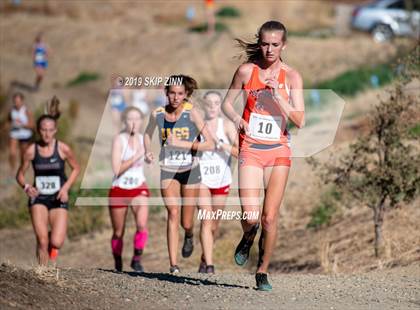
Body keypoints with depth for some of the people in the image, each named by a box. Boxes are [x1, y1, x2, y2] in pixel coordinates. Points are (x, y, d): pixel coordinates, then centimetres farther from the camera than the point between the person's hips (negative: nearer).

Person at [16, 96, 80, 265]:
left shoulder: (63, 149, -8)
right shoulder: (31, 150, -6)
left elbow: (76, 168, 6)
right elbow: (20, 174, 4)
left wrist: (66, 187, -8)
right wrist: (26, 187, -17)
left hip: (58, 199, 0)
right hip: (38, 199, 0)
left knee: (56, 243, -11)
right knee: (42, 242, -12)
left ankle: (52, 242, 28)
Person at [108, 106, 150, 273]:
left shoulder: (142, 139, 3)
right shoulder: (119, 139, -13)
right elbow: (117, 170, -22)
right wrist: (135, 157, -27)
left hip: (139, 189, 3)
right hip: (119, 190, -3)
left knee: (142, 225, -22)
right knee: (118, 233, 8)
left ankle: (136, 259, -8)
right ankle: (118, 266, 29)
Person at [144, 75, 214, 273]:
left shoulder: (191, 113, -16)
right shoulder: (157, 114, -7)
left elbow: (210, 145, -20)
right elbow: (148, 134, 16)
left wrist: (182, 144, -27)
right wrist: (148, 152, -3)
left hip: (190, 171, -1)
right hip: (168, 171, 1)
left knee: (186, 223, 7)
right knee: (173, 213, -19)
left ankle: (189, 236, 46)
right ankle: (173, 264, -19)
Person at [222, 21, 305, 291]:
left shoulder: (291, 76, -1)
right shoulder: (247, 71, 0)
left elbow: (300, 121, -6)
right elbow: (227, 103, 11)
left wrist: (279, 99, -19)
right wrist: (238, 119, -9)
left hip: (278, 150, 0)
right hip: (250, 149, 0)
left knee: (270, 217, -3)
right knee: (250, 215, -13)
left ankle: (263, 271, 14)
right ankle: (248, 238, 24)